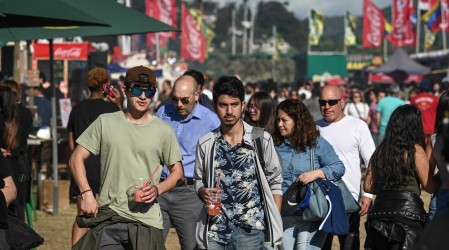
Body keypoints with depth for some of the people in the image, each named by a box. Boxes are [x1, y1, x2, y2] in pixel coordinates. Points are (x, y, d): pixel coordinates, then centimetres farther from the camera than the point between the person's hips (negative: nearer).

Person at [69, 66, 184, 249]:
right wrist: (86, 193, -6)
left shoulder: (163, 130, 4)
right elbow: (76, 158, 7)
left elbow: (177, 172, 10)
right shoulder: (105, 122, 5)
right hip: (107, 219, 0)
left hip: (146, 222, 0)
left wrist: (157, 190, -10)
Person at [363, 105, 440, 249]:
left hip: (380, 211, 5)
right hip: (408, 211, -5)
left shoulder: (380, 151, 9)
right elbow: (430, 187, -6)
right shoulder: (415, 150, -6)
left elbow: (368, 186, 11)